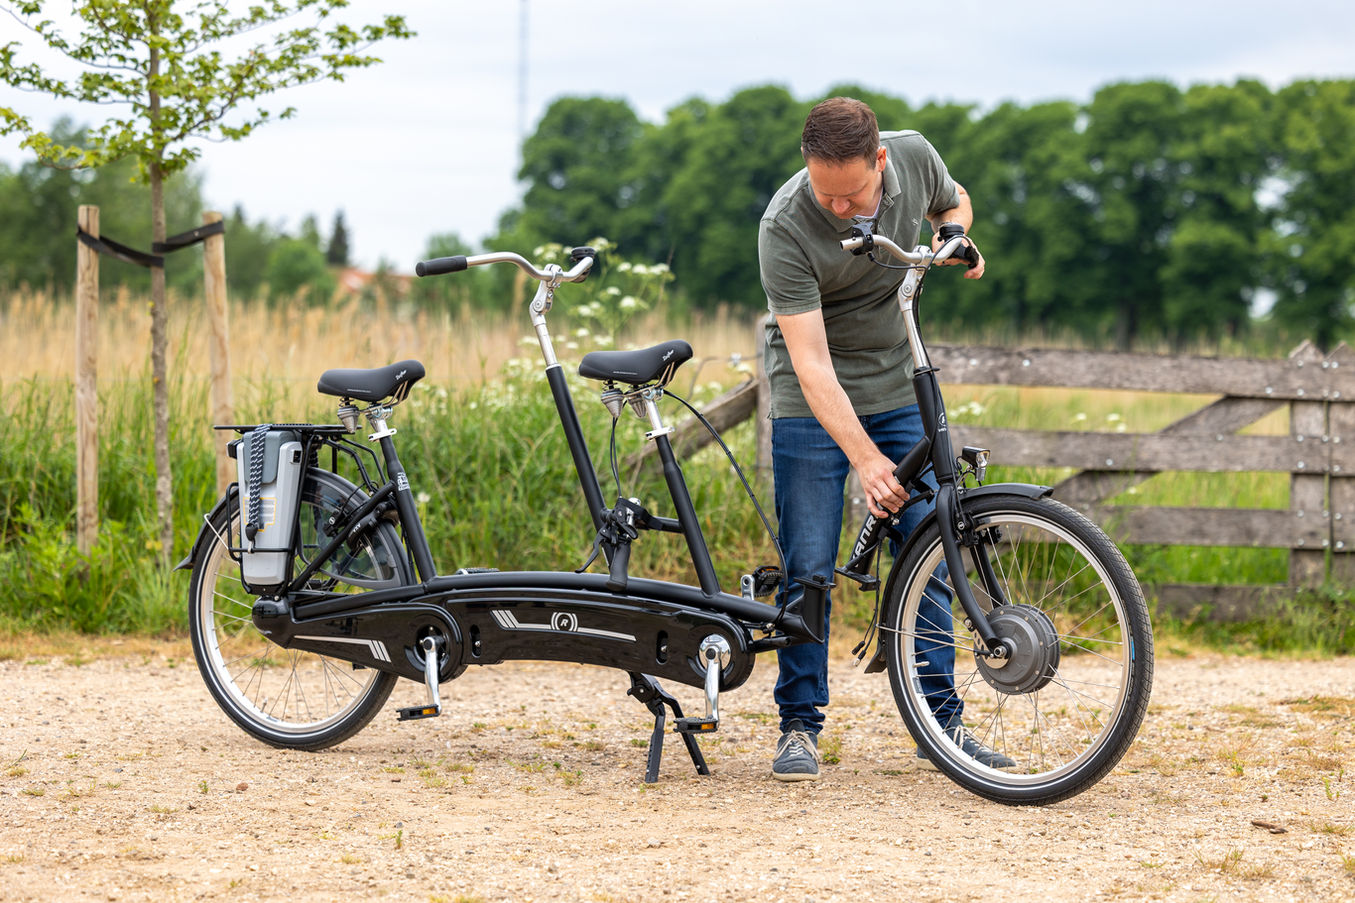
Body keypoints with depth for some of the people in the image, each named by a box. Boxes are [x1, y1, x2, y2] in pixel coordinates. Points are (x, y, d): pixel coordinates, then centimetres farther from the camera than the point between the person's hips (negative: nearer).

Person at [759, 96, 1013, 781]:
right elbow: (810, 360, -29)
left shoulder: (914, 156, -14)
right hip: (814, 405, -4)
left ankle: (940, 717, 8)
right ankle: (799, 725, 5)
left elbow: (954, 201, 13)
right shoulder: (785, 229, -27)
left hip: (901, 391, 4)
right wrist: (864, 458, -36)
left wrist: (955, 238, -11)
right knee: (809, 566, -6)